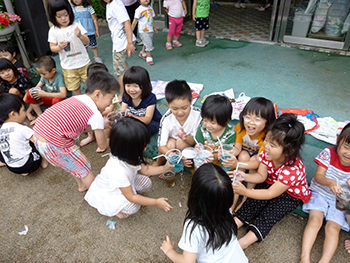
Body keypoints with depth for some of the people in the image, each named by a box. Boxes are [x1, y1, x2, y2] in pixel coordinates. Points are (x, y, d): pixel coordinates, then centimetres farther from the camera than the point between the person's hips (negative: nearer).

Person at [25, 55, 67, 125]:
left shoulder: (59, 77, -26)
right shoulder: (44, 76, -5)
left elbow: (63, 94, -38)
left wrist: (45, 94, -37)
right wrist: (34, 91, -17)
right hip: (48, 99, 7)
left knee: (56, 100, -41)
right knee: (29, 95, -8)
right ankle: (40, 116, -3)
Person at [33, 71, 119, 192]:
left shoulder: (77, 98, 9)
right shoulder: (96, 116, -13)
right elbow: (102, 145, 0)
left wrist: (102, 124, 20)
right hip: (54, 146, -9)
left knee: (74, 163, 31)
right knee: (85, 169, 13)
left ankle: (82, 185, 53)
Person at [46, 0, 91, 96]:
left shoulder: (76, 25, -4)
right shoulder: (53, 30, -2)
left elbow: (87, 42, -8)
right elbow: (52, 47, 2)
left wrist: (80, 36, -29)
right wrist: (59, 47, -20)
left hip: (83, 62, -1)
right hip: (68, 67, 1)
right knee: (75, 88, 11)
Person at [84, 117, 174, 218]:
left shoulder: (130, 155, -21)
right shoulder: (117, 170, -43)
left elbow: (145, 169, -1)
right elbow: (131, 197, -32)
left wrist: (164, 168, -14)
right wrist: (156, 202, -32)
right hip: (106, 194, -7)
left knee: (146, 182, -8)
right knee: (133, 206, -27)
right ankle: (114, 208, 3)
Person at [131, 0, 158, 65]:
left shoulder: (150, 8, 9)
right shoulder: (139, 10, -12)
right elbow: (135, 21, -13)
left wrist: (155, 28, 22)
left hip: (150, 31, 7)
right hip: (143, 31, -7)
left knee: (146, 44, 17)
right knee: (148, 44, -10)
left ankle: (142, 53, 40)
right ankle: (149, 58, 3)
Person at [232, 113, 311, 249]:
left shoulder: (292, 170, -35)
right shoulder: (267, 153, -18)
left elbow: (271, 194, -30)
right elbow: (261, 176, -11)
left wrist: (245, 191, -35)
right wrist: (245, 176, -32)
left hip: (292, 194, -5)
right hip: (271, 183, 5)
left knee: (271, 211, -24)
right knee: (252, 203, -18)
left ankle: (247, 240, -28)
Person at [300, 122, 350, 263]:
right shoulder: (329, 153, -14)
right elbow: (318, 176, -15)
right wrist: (330, 182, -37)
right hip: (320, 193, -1)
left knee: (333, 227, -15)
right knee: (315, 220, -18)